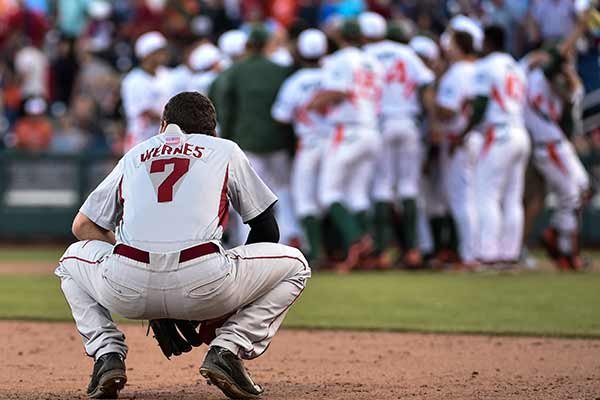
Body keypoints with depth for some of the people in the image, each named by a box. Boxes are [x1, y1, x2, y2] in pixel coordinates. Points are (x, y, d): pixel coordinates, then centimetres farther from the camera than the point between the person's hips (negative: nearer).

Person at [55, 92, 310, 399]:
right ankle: (226, 350, 3)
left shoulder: (135, 155, 29)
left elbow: (83, 226, 30)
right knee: (295, 265, 24)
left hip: (127, 292, 2)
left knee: (73, 261, 37)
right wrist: (224, 310, 30)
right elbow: (267, 231, 25)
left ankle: (108, 354, 11)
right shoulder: (225, 150, 24)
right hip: (204, 287, -2)